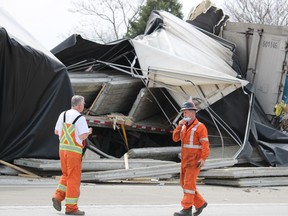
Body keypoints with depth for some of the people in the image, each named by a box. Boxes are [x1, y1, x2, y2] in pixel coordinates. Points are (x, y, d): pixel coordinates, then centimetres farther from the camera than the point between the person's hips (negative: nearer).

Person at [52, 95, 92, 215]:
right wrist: (88, 132, 4)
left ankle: (58, 196, 4)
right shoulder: (80, 118, -13)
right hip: (74, 150, -6)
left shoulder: (63, 115, 8)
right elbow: (83, 136, -17)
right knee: (74, 178, 0)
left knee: (66, 175, 21)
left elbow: (56, 132, 15)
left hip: (62, 148, 7)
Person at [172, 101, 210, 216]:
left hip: (195, 160, -8)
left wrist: (203, 159, -26)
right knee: (184, 183, 9)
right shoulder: (185, 126, 13)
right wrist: (179, 126, -10)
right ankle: (200, 203, 20)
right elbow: (176, 138, 4)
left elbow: (205, 144, -17)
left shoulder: (200, 127, -11)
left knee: (189, 183, -12)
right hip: (185, 160, 8)